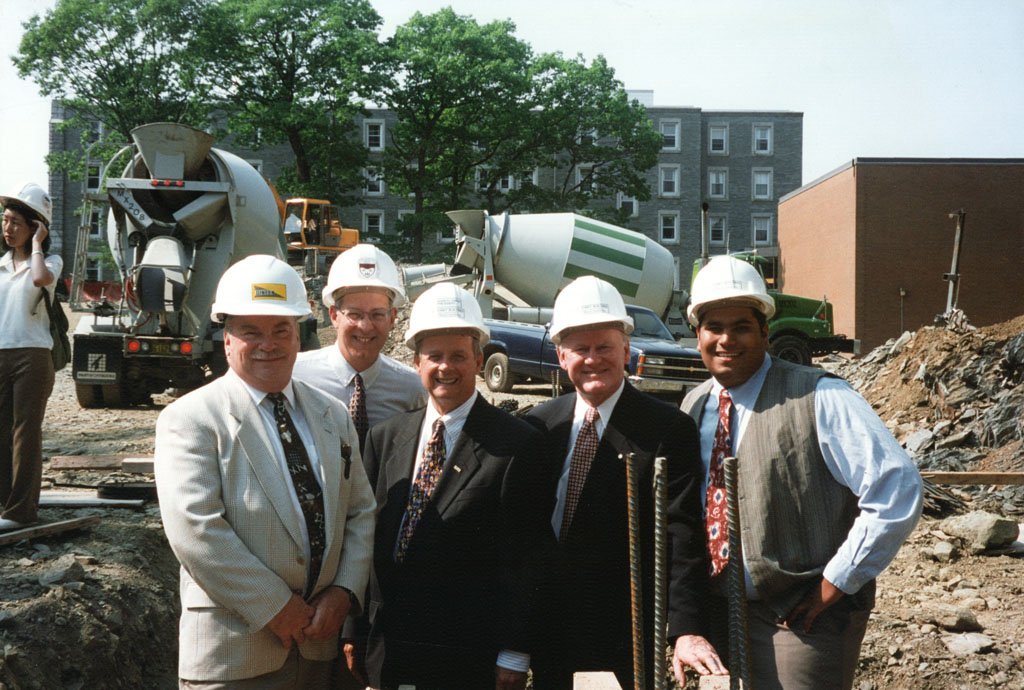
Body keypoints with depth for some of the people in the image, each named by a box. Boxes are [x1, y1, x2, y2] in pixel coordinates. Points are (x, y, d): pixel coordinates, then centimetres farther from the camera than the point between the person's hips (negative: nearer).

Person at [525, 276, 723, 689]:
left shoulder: (668, 429, -10)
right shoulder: (538, 425, 3)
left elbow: (683, 536, -17)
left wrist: (686, 630, -27)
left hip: (628, 641, -4)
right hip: (550, 636, 4)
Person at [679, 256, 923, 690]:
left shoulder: (818, 399, -14)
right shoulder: (693, 407, 5)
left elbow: (898, 491, -19)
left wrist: (836, 583, -15)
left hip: (800, 622, -5)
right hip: (717, 615, 6)